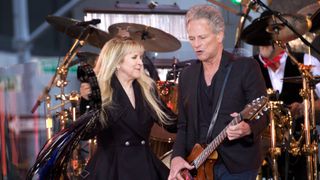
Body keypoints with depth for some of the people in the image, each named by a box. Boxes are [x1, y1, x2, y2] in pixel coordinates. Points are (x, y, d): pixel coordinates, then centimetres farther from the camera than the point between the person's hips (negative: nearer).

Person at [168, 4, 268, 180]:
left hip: (237, 166, -4)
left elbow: (262, 114, -8)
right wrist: (177, 157, -3)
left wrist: (247, 129, -29)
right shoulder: (187, 75, 10)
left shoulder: (246, 67, -4)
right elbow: (183, 125, 13)